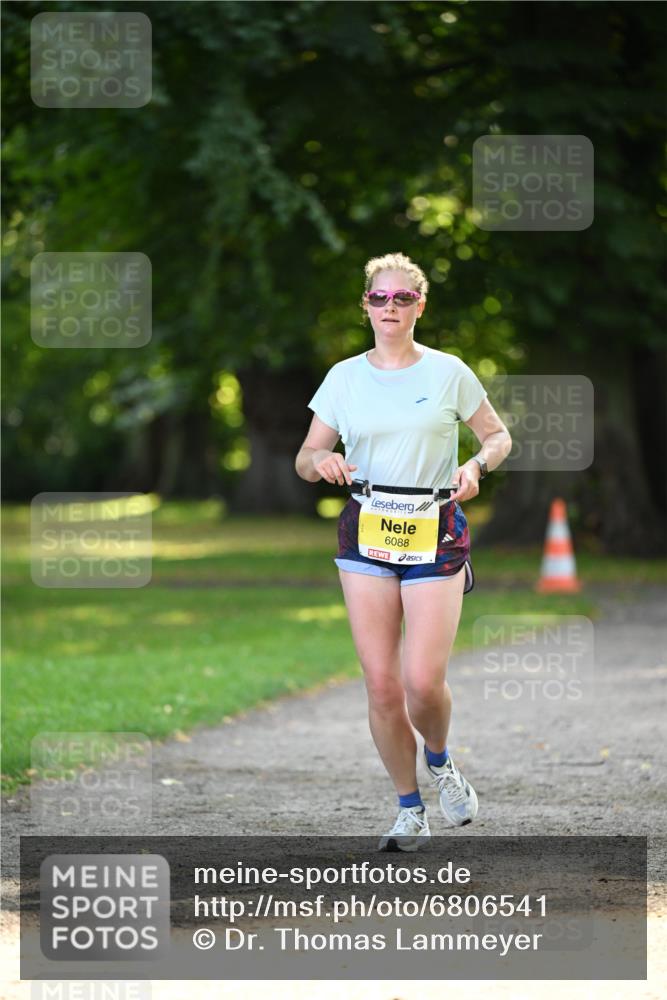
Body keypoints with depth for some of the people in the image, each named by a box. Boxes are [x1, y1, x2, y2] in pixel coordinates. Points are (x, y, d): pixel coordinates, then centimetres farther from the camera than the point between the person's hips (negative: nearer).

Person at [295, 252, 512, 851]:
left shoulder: (448, 373, 1)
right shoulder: (344, 377, 6)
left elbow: (498, 434, 11)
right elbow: (305, 458, 10)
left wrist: (477, 465, -10)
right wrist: (321, 462, -14)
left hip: (435, 532, -2)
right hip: (366, 532, 2)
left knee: (423, 680, -12)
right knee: (381, 685, -2)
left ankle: (440, 761, 22)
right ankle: (411, 812, 13)